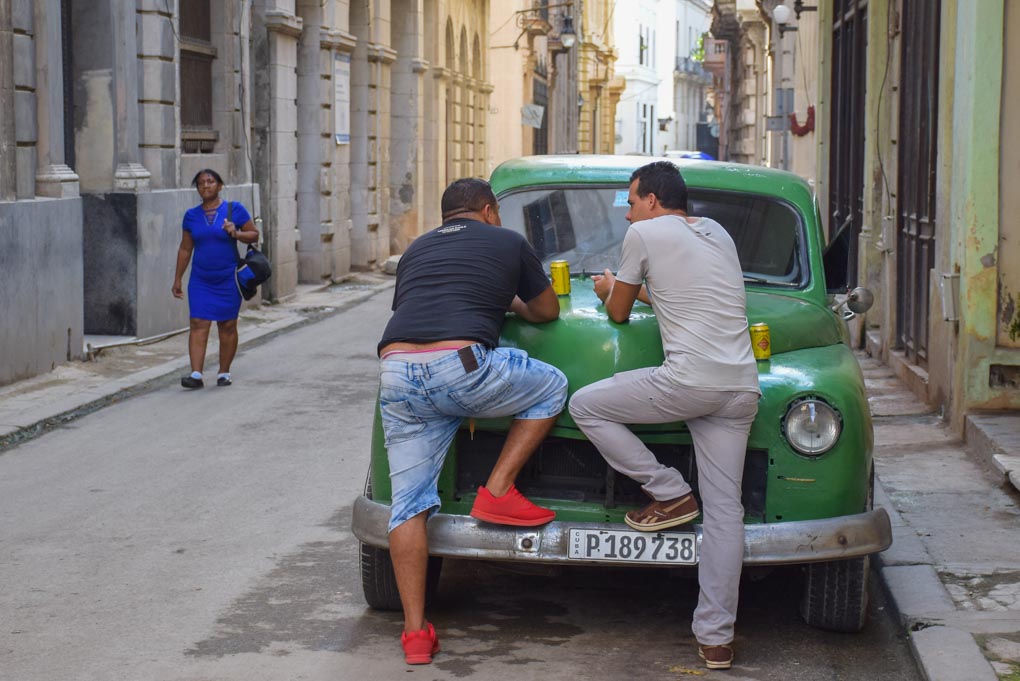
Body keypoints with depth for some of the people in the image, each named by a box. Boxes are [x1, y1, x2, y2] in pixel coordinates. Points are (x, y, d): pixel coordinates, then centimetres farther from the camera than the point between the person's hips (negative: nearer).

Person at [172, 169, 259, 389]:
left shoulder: (234, 209, -2)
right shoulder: (191, 215, 6)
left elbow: (254, 234, 1)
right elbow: (185, 249, 11)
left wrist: (236, 234, -18)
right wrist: (177, 279, 10)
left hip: (227, 279, -2)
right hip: (200, 280, 2)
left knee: (227, 326, 4)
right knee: (198, 324, -7)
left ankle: (224, 373, 15)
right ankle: (196, 375, -12)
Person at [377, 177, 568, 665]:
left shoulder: (415, 250, 29)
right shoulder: (508, 242, 18)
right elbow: (548, 311, 29)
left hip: (396, 373, 4)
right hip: (460, 365, -4)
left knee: (409, 503, 8)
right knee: (551, 387, 21)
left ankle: (415, 632, 5)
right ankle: (498, 492, 14)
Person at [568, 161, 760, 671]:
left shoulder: (645, 232, 4)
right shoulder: (717, 233, 23)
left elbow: (619, 313, 14)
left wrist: (608, 290, 35)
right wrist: (631, 287, 47)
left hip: (690, 380, -7)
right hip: (743, 388, 7)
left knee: (584, 406, 10)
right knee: (724, 509, 4)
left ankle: (670, 494, 8)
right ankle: (716, 638, 2)